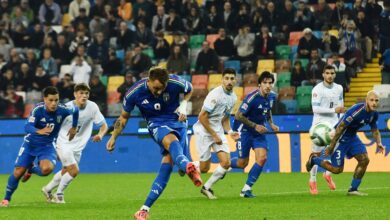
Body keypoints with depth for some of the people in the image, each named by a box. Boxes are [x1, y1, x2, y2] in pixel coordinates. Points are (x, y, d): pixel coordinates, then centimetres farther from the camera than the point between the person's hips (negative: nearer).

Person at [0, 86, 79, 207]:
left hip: (47, 146, 1)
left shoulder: (62, 110, -19)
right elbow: (27, 127, -37)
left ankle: (31, 169, 11)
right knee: (18, 172, -6)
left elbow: (75, 111, 4)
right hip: (30, 144, -1)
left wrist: (74, 128, 12)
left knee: (47, 169, -27)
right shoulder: (38, 110, -25)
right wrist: (39, 131, -57)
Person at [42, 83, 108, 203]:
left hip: (78, 147, 5)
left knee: (65, 172, 16)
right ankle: (59, 194, 5)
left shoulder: (92, 107, -8)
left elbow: (104, 125, 0)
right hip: (64, 143, -5)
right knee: (74, 170, -17)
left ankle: (48, 189, 40)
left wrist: (100, 135, -22)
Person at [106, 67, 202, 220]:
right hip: (156, 124, -1)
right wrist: (113, 138, 4)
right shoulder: (135, 93, -12)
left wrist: (183, 105, -7)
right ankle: (187, 166, -73)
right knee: (171, 141, -37)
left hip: (177, 121, 1)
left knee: (168, 162, -16)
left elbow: (189, 89, 10)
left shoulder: (175, 83, -14)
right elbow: (124, 117, 5)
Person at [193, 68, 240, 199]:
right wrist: (214, 136, -17)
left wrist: (230, 132, 0)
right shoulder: (215, 94, -19)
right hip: (204, 130, -7)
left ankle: (207, 188, 11)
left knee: (226, 163, -7)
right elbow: (202, 117, -20)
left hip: (218, 131, 7)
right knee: (204, 168, -6)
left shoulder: (233, 97, 6)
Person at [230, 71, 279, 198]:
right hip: (244, 130, -6)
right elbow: (238, 116, -21)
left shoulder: (272, 97, -1)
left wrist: (271, 124, 5)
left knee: (262, 158, -12)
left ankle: (246, 189, -3)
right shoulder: (253, 98, -24)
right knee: (243, 163, -1)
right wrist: (255, 126, -20)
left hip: (259, 131, 6)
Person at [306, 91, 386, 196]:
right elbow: (340, 127, -25)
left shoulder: (374, 114, -4)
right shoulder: (357, 111, -30)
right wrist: (331, 146, -22)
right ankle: (314, 160, 22)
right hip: (341, 138, -8)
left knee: (364, 160, -4)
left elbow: (374, 130, 14)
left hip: (352, 137, 8)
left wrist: (379, 143, -7)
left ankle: (353, 189, 8)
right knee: (337, 169, -4)